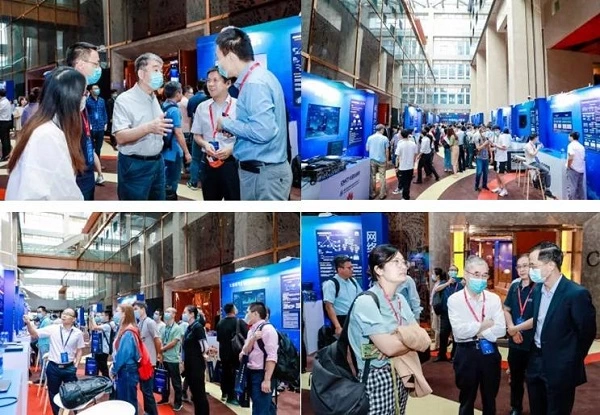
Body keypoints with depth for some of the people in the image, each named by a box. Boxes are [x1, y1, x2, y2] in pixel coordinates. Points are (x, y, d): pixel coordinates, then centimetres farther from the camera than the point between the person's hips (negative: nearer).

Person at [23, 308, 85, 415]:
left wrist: (76, 365, -1)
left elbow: (80, 350, 6)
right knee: (53, 393, 12)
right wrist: (28, 323, -24)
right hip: (53, 367, 0)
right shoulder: (53, 328, -6)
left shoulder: (78, 333, -3)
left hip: (69, 368, 0)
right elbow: (34, 334, -6)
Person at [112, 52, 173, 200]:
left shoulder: (154, 99, 13)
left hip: (157, 163, 8)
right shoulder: (124, 100, -12)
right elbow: (120, 137, -22)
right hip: (135, 165, -8)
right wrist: (148, 128, -34)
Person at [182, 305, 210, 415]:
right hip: (190, 365, 8)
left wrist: (199, 356, -4)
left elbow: (205, 346, -20)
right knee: (194, 392, 13)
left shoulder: (197, 327, -14)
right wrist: (184, 362, 13)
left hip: (197, 365, -8)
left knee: (200, 392, -2)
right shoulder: (189, 328, 11)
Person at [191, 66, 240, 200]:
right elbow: (196, 135, 15)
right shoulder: (202, 107, 8)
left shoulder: (238, 106, -6)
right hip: (209, 163, 4)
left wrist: (232, 148, -18)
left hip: (231, 162, -4)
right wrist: (205, 144, -6)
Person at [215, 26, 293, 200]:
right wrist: (233, 126, 7)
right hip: (260, 170, 10)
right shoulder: (257, 77, 12)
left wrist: (227, 123, -13)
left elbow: (263, 131, -27)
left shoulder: (255, 83, -19)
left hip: (263, 173, -10)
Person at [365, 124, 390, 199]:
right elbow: (387, 151, -5)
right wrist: (387, 160, 7)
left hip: (372, 160, 2)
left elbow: (367, 149, 6)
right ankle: (382, 194, 8)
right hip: (382, 160, -2)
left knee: (372, 177, 9)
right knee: (382, 177, 5)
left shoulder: (370, 138, -2)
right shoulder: (385, 138, -8)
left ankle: (372, 194, 13)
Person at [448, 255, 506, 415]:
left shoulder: (494, 299, 0)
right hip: (466, 354, -2)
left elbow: (501, 330, -10)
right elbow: (459, 331, -19)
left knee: (489, 399, 15)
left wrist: (474, 331, -14)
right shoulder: (455, 299, -8)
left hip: (489, 352, 2)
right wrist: (483, 325, -11)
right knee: (467, 400, 12)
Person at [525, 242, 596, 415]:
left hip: (560, 370, -6)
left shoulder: (576, 294, -20)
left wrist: (572, 361, -1)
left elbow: (587, 332, -11)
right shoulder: (538, 289, 3)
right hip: (536, 363, 7)